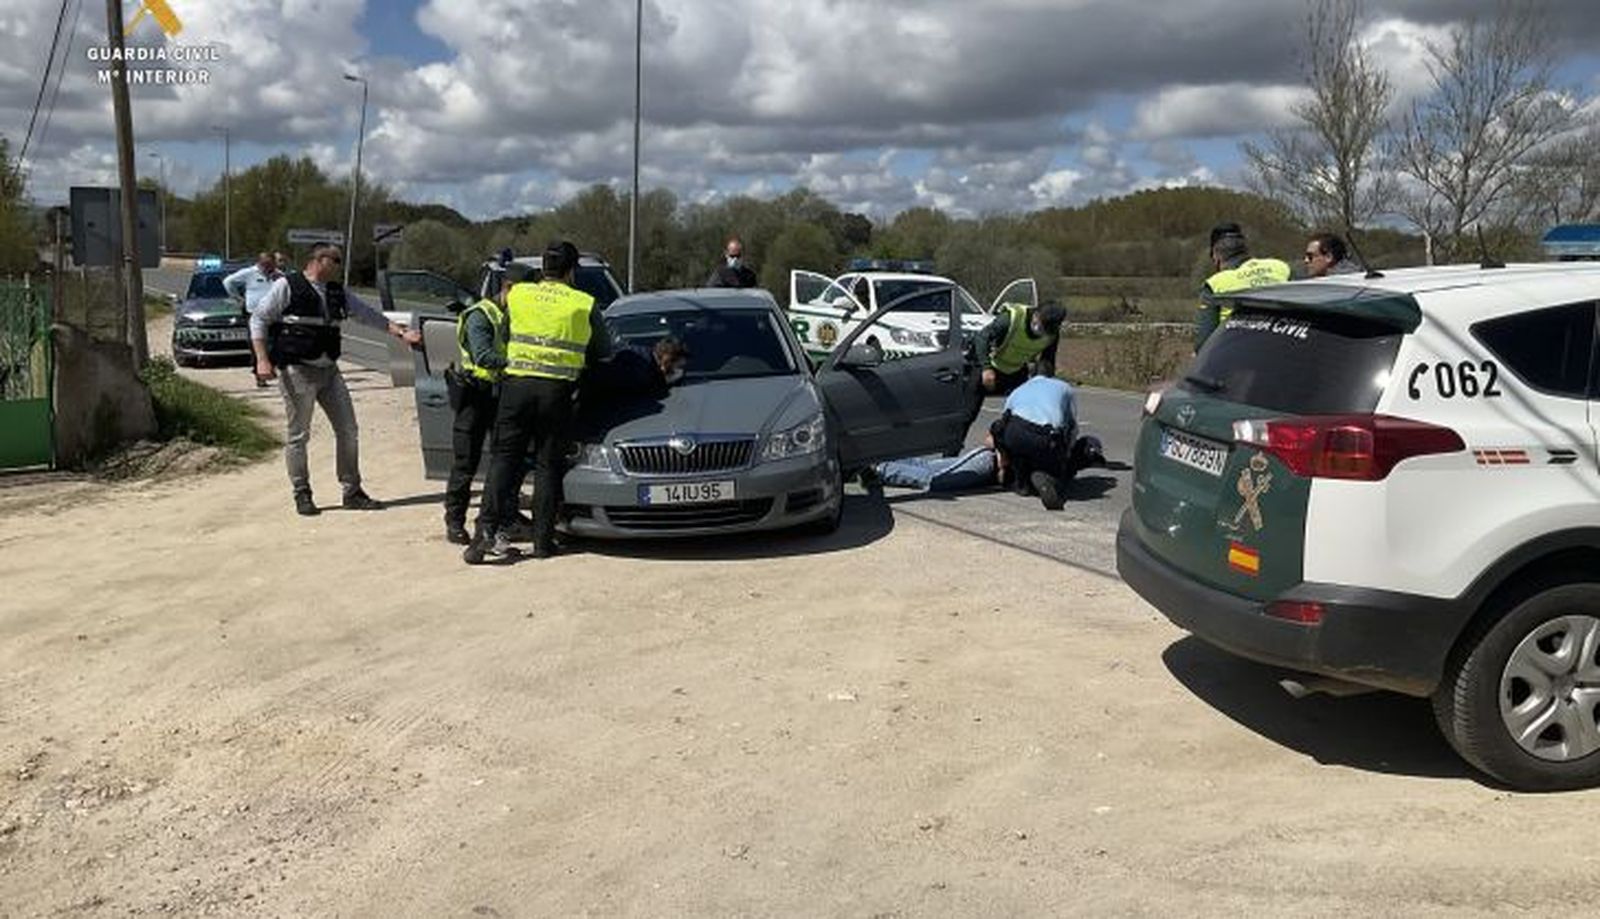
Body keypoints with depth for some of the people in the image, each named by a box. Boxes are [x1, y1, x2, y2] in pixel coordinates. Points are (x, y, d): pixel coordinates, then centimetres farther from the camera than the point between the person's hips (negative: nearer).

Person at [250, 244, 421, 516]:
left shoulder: (338, 293, 14)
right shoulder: (286, 286, -4)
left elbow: (368, 315, 17)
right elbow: (258, 319, -4)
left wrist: (401, 333, 7)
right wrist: (262, 359, -14)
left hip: (329, 371, 6)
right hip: (297, 371, -6)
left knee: (347, 429, 6)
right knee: (298, 435, 0)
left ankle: (352, 492, 16)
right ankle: (302, 495, 12)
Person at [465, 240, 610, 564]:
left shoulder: (517, 294, 7)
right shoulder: (585, 304, 4)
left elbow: (505, 334, 18)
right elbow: (603, 351, 14)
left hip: (516, 384, 1)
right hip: (557, 390, -1)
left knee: (504, 458, 5)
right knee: (548, 465, 6)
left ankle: (487, 529, -7)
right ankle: (543, 539, 8)